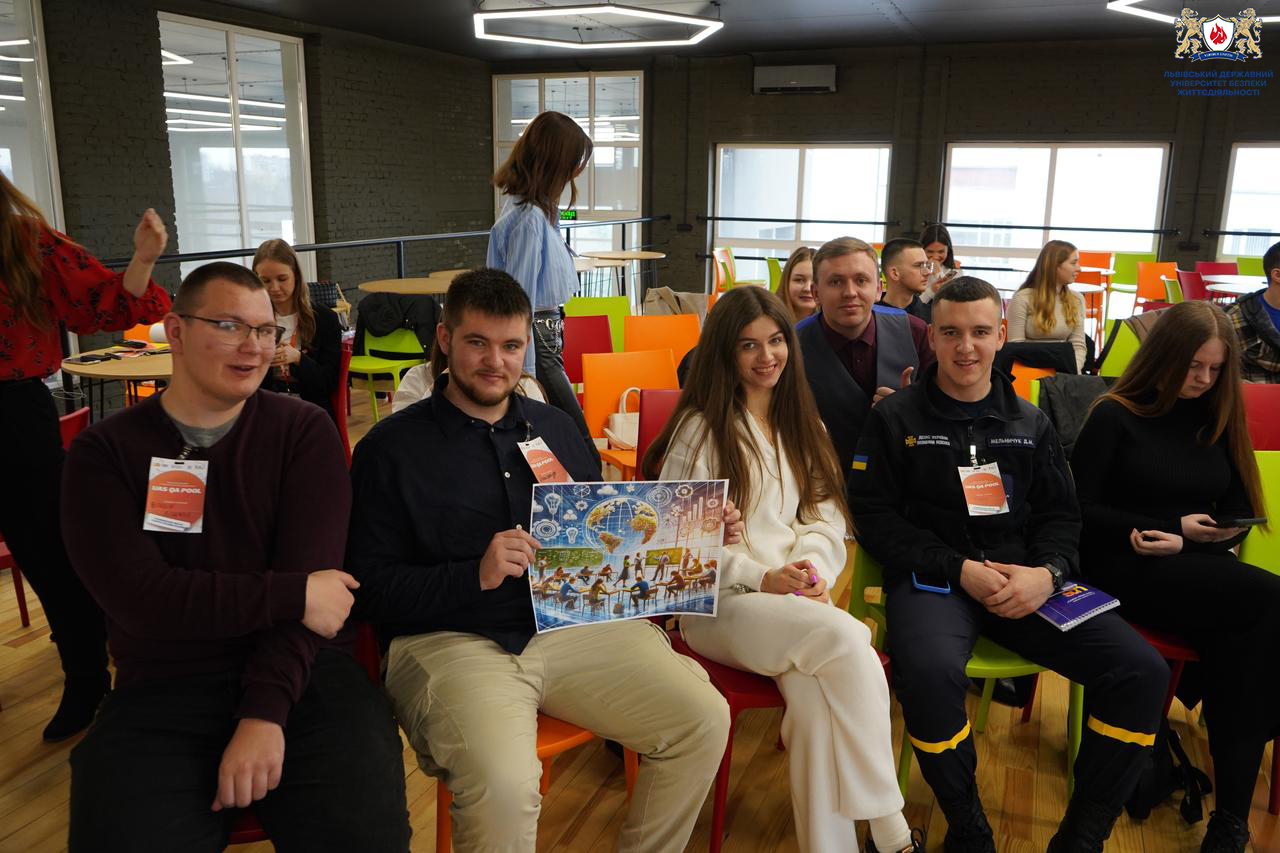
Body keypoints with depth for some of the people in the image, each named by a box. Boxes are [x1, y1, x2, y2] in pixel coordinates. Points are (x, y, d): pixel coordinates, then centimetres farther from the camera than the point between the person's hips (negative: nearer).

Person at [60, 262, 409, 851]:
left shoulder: (304, 432, 2)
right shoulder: (105, 451, 2)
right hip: (161, 692, 1)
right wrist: (294, 595, -15)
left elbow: (308, 574, -8)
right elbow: (139, 597, -11)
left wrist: (265, 714, -19)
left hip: (299, 671, 0)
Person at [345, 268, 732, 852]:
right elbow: (368, 588, -3)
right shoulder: (391, 447, 2)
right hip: (449, 637, -4)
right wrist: (475, 576, -17)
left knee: (703, 718, -13)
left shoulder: (555, 427, 17)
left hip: (574, 623, 5)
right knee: (503, 783, -32)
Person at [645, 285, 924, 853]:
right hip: (721, 604, -4)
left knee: (815, 697, -30)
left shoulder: (796, 421, 19)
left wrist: (814, 568, -7)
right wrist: (762, 579, -14)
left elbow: (825, 510, 15)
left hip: (797, 598, 4)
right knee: (845, 638, -31)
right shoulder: (701, 427, 1)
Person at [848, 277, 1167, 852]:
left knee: (1141, 671, -16)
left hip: (1028, 578, 4)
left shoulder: (1029, 423, 16)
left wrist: (1047, 573, -8)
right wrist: (959, 569, -12)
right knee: (930, 672, -36)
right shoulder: (896, 418, 5)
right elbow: (876, 517, -2)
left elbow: (1060, 515, 15)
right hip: (932, 579, -4)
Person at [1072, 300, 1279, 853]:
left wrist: (1186, 540, -6)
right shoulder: (1115, 416, 2)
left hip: (1199, 568, 4)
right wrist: (1177, 523, -7)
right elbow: (1080, 510, -2)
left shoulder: (1217, 419, 17)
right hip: (1126, 570, -4)